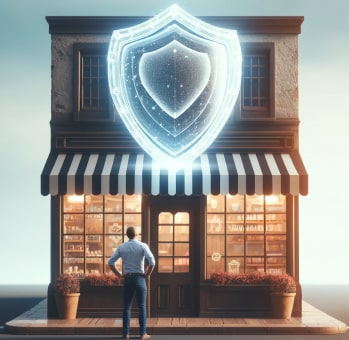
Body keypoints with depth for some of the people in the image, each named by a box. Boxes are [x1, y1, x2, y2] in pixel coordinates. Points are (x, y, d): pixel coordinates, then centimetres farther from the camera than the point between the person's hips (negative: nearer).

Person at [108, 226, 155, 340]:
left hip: (127, 279, 2)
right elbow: (152, 261, -18)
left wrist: (119, 275, 4)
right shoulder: (142, 246, -6)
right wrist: (147, 274, -6)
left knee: (127, 306, 8)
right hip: (139, 278, -2)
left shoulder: (121, 247, 3)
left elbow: (110, 262, -1)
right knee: (142, 306, 3)